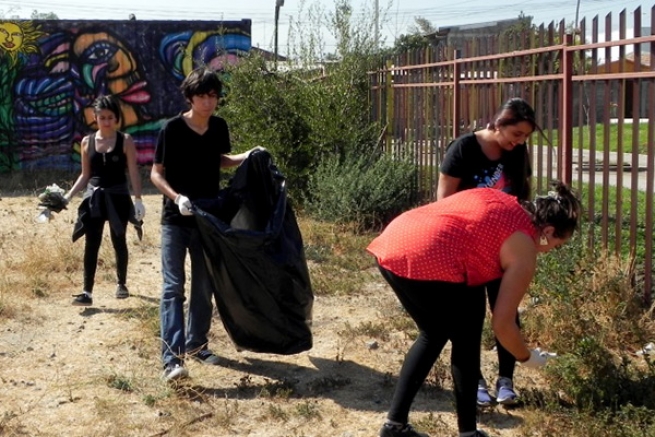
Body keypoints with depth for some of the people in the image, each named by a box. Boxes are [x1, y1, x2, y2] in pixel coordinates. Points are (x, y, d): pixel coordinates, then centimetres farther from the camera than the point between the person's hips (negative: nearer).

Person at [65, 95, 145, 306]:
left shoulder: (125, 140, -4)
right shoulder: (87, 142, 5)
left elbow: (133, 172, -5)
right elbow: (85, 175, 11)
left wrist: (138, 199, -13)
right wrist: (68, 196, 2)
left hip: (118, 197, -2)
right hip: (94, 197, 2)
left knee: (118, 242, 10)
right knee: (91, 244, -4)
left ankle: (121, 284, 29)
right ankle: (87, 292, -4)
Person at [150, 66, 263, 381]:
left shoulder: (219, 127, 1)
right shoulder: (172, 129, -13)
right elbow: (156, 173, -10)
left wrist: (248, 157, 1)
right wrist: (177, 197, -26)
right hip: (176, 220, -5)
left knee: (205, 286, 12)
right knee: (173, 287, -9)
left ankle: (196, 344, 28)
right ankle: (172, 357, -13)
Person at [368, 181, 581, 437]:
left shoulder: (499, 201, 25)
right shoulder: (523, 248, 5)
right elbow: (502, 325, 4)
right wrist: (527, 358, 22)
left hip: (390, 246, 8)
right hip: (426, 262, -8)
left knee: (434, 334, 24)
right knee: (466, 341, 14)